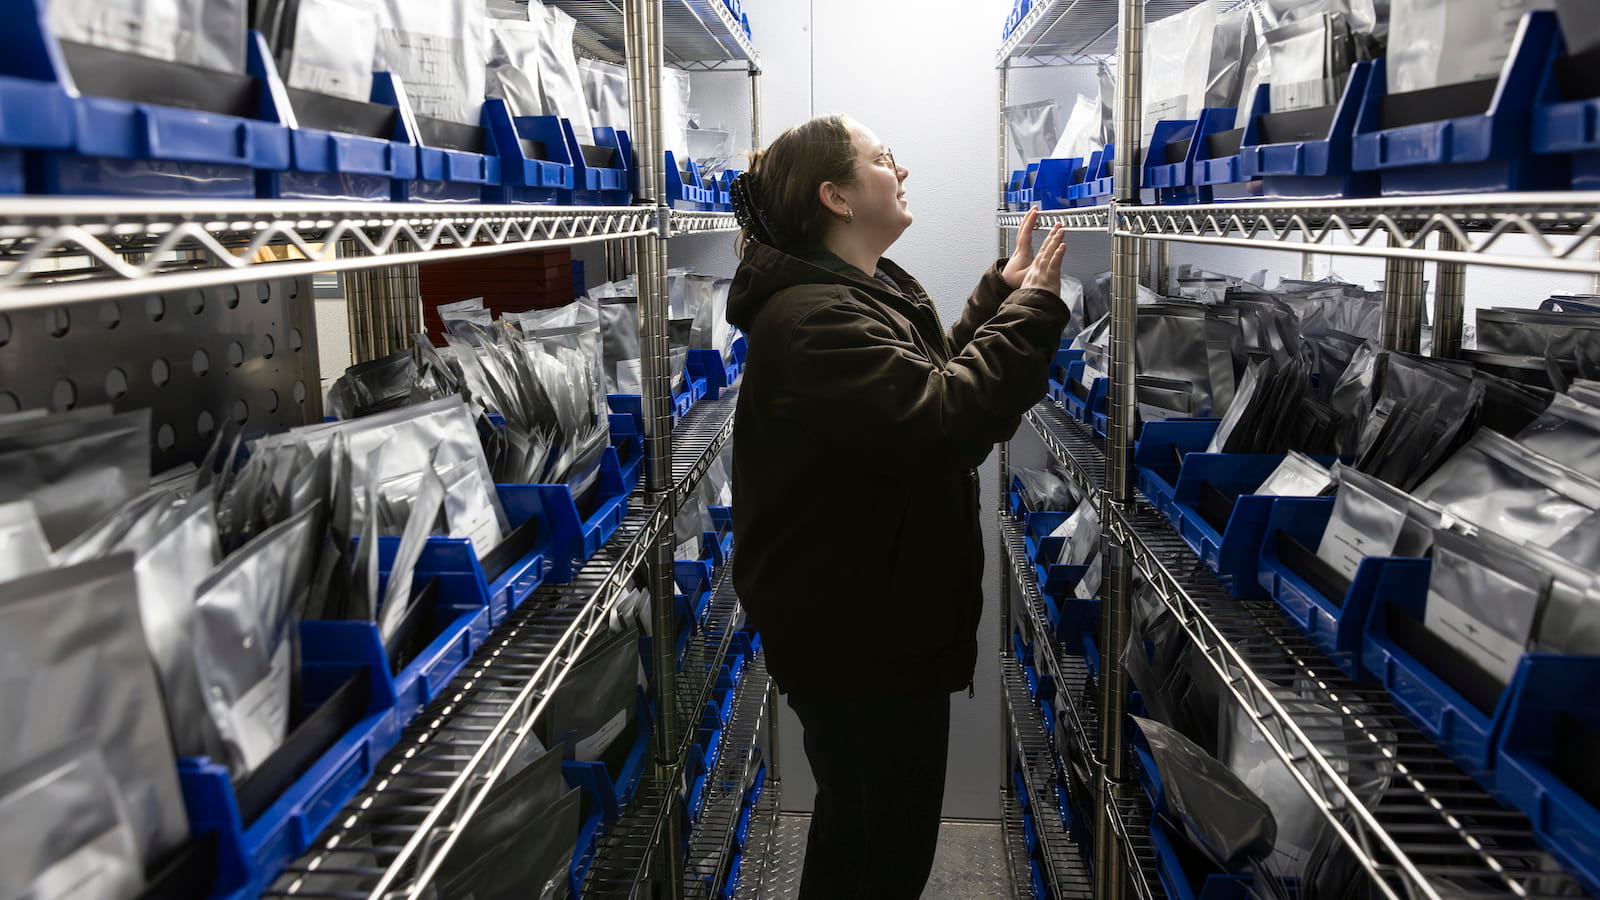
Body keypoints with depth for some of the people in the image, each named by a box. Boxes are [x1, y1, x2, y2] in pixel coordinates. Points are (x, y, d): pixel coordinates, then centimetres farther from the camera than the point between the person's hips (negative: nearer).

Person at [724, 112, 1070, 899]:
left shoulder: (868, 292, 10)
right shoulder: (813, 317, -24)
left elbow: (937, 371, 20)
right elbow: (941, 424, -35)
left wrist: (1003, 291, 11)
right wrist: (1033, 306, -25)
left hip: (877, 623, 11)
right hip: (860, 640, -10)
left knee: (857, 827, 27)